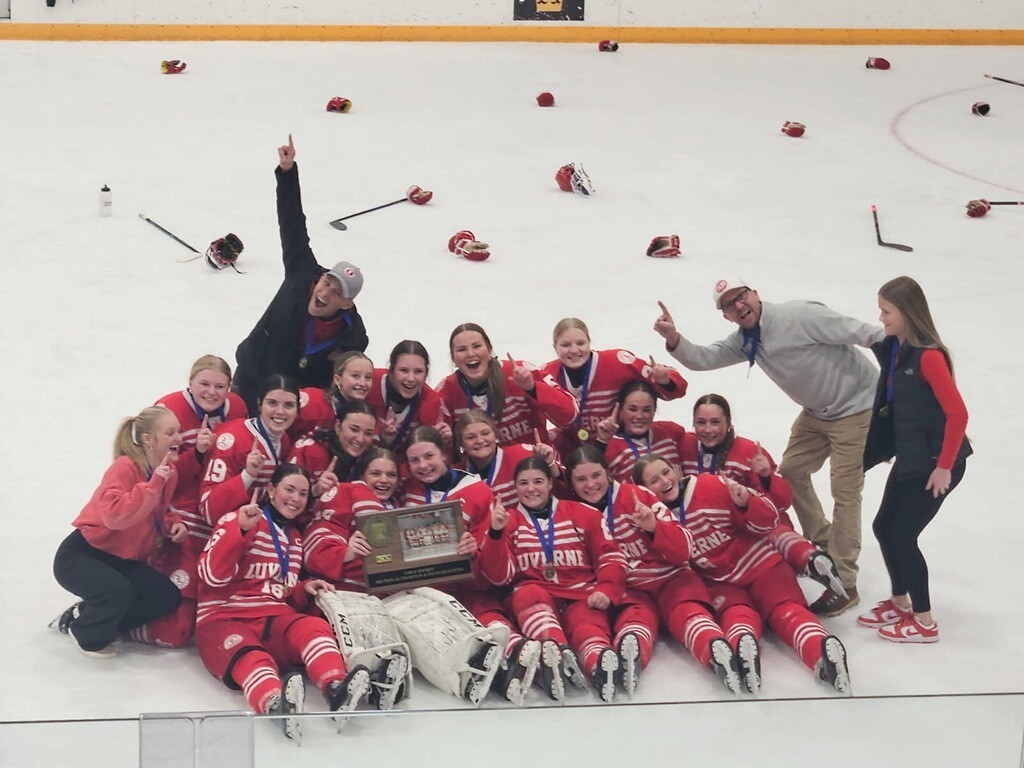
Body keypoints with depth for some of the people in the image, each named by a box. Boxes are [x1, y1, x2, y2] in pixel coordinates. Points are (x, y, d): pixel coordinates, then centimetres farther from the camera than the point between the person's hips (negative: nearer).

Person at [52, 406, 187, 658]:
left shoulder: (169, 471, 1)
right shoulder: (125, 467, -23)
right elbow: (114, 515, -38)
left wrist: (173, 524, -5)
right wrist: (153, 484, -39)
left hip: (123, 560, 8)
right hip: (80, 555, -8)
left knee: (168, 597, -5)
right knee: (119, 590, -35)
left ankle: (88, 615, 10)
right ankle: (90, 634, -1)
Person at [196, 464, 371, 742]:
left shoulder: (295, 539, 25)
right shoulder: (236, 520, 3)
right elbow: (213, 575, -10)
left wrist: (304, 590, 5)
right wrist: (241, 529, -21)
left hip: (272, 618, 5)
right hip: (224, 618, -5)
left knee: (314, 627, -30)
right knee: (249, 657, -39)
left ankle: (336, 690, -61)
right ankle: (276, 704, -73)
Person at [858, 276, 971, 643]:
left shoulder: (928, 356, -21)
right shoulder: (894, 350, 5)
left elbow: (958, 412, -23)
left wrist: (944, 466, -19)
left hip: (936, 462, -8)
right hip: (909, 457, 8)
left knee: (902, 534, -5)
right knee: (884, 527, 14)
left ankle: (924, 622, 9)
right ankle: (900, 602, 32)